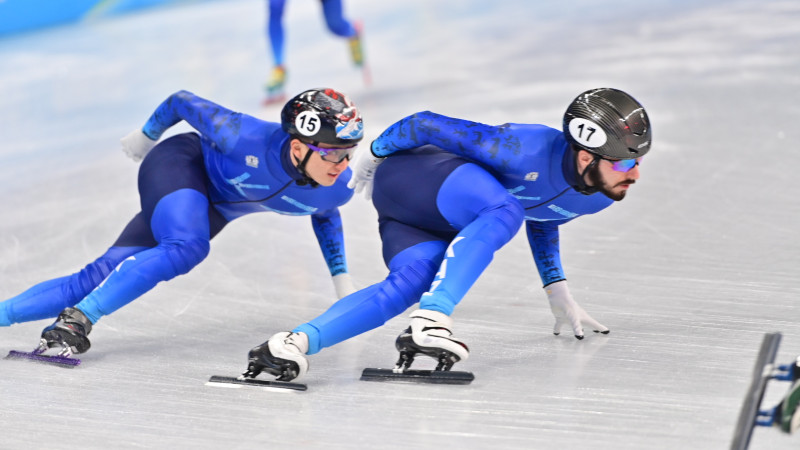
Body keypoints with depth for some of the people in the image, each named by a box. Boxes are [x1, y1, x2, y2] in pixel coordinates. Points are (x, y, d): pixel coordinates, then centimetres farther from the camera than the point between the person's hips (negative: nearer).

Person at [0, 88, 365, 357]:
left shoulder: (338, 187, -21)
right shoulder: (247, 140, -36)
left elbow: (325, 215, 8)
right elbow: (183, 102, -17)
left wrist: (341, 278, 7)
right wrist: (148, 135, 1)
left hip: (214, 208, 5)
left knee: (97, 281, -6)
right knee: (186, 248, -37)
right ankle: (76, 320, -30)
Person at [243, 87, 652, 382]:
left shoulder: (601, 197, -6)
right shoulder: (528, 152, -32)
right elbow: (427, 125, -20)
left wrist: (556, 290, 18)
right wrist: (376, 154, -3)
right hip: (410, 172, -8)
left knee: (411, 284, -21)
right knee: (505, 212, -34)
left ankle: (298, 341, -29)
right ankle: (429, 322, -41)